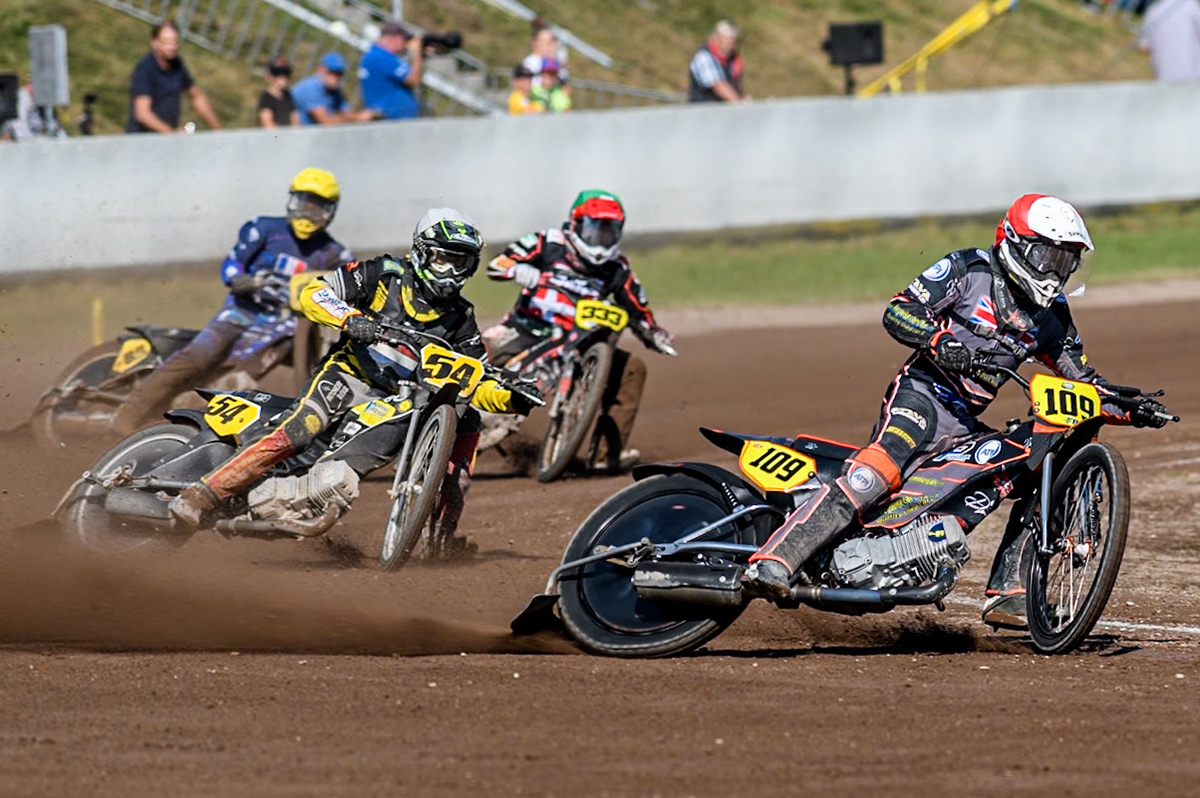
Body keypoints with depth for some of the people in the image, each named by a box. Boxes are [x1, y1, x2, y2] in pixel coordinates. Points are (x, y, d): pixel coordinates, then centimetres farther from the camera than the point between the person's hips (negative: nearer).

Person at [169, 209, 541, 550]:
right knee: (293, 435, -28)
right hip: (349, 378, -5)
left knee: (467, 422, -10)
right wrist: (349, 318, -24)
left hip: (402, 401, 5)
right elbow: (312, 293, -6)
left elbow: (477, 386, 8)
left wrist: (510, 400, -12)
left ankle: (443, 531, -4)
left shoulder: (460, 318, 9)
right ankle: (200, 496, -30)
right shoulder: (384, 275, -1)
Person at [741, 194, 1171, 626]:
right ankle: (772, 561, -42)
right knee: (873, 476, -31)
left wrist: (1133, 409, 3)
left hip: (966, 427, 8)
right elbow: (897, 311, -8)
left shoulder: (1050, 317, 16)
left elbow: (1083, 381, 20)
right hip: (921, 395, -8)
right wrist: (939, 341, -28)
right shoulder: (970, 269, -2)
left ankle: (1006, 592, 0)